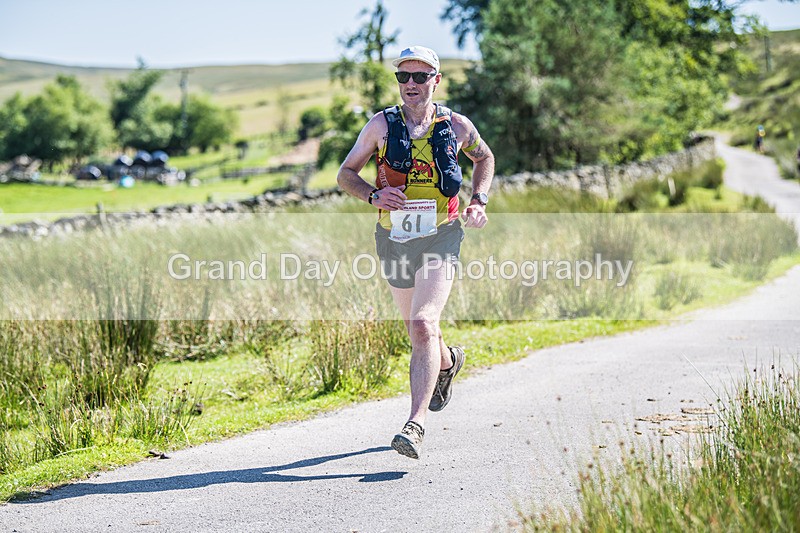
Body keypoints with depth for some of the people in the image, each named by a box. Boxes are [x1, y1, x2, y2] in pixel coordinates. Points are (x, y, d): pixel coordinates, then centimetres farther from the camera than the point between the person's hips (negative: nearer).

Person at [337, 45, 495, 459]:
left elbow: (484, 158, 20)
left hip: (440, 238, -3)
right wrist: (374, 196, -17)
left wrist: (479, 201, 5)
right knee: (414, 325, 20)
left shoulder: (456, 126, -1)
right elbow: (345, 174, 3)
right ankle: (447, 362, 55)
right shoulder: (382, 125, -2)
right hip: (394, 238, 3)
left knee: (423, 326, -20)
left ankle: (415, 425, -24)